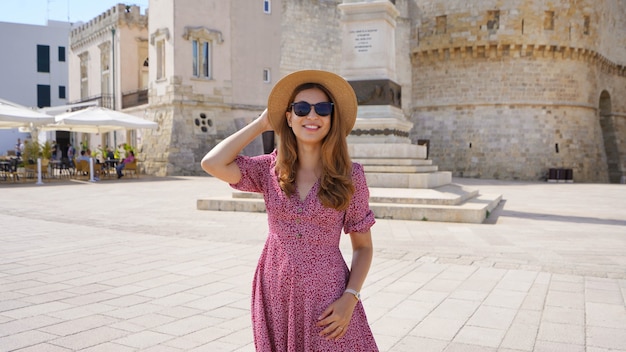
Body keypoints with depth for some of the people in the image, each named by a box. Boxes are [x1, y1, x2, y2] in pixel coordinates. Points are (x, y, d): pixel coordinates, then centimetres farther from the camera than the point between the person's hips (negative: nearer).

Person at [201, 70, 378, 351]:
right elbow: (212, 163, -16)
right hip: (275, 296, 2)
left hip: (326, 298, -2)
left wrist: (350, 298, -14)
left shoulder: (350, 176, -6)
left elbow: (363, 247, 0)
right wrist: (261, 123, -5)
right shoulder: (270, 168, -1)